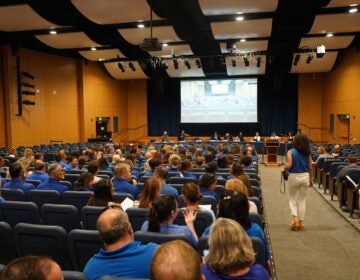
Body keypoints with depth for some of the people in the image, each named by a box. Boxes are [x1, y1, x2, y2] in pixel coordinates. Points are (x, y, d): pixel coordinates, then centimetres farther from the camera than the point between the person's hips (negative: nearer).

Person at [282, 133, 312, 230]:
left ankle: (295, 219, -2)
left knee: (292, 198, 13)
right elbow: (310, 168, 4)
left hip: (294, 176, -3)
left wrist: (284, 170, 1)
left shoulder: (291, 152, -9)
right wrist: (310, 180, 16)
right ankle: (301, 222, 17)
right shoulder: (307, 153, 2)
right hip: (305, 176, 3)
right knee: (302, 199, 13)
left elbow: (288, 165, -20)